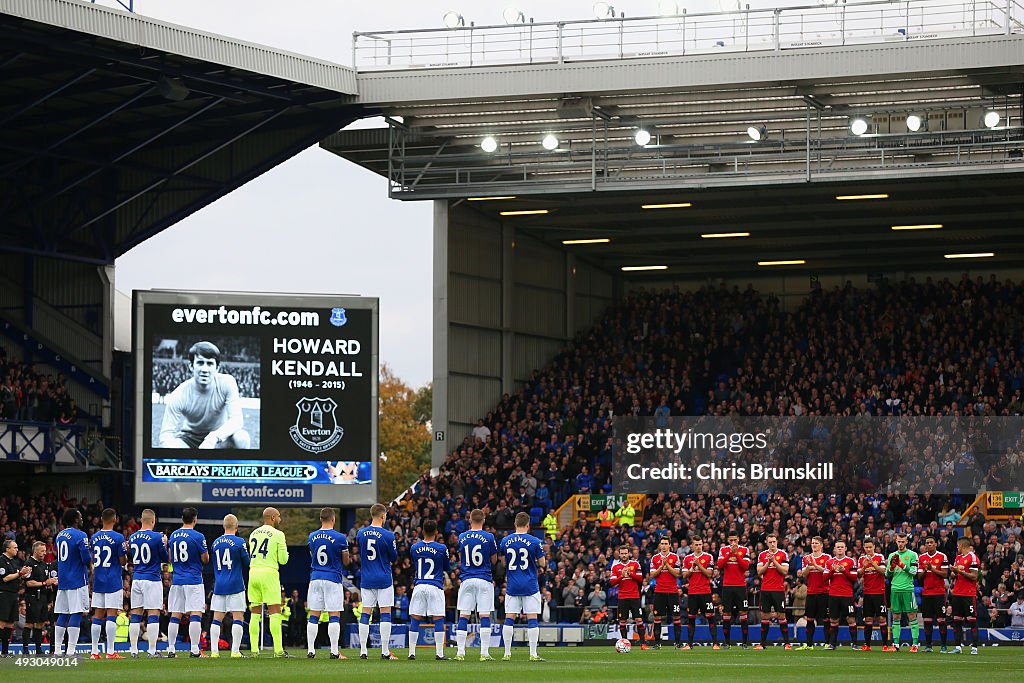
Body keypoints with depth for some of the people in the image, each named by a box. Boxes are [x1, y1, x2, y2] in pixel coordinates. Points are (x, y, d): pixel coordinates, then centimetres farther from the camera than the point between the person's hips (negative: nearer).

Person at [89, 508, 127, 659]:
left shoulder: (94, 538, 6)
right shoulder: (118, 538, -11)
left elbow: (92, 561, 13)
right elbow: (123, 562, -8)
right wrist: (125, 556, 11)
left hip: (98, 580, 5)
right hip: (114, 581, -5)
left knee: (98, 615, 8)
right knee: (111, 615, -6)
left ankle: (94, 652, 8)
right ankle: (110, 652, -9)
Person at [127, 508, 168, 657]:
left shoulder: (132, 538, 6)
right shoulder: (157, 537, -10)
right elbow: (166, 559, -2)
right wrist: (165, 544, 13)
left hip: (136, 579, 5)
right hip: (152, 580, -5)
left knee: (135, 616, 8)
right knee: (153, 615, -3)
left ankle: (133, 649, 8)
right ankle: (152, 650, -6)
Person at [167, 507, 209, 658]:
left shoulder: (173, 536, 8)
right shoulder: (198, 537, -9)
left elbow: (170, 558, 15)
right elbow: (205, 559, -6)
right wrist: (206, 553, 14)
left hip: (177, 580, 5)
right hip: (193, 580, -5)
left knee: (175, 616, 8)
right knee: (195, 615, -7)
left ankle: (171, 649, 8)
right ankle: (194, 649, -13)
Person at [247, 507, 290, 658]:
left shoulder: (253, 534, 15)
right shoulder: (278, 535, -3)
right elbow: (283, 560, -4)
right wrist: (284, 553, 18)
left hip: (253, 571, 5)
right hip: (269, 572, -5)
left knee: (255, 613, 9)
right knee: (275, 611, -4)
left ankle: (254, 649, 6)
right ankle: (278, 649, -9)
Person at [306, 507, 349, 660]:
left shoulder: (312, 537, 4)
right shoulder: (340, 538, -9)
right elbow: (345, 562, 0)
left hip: (315, 578, 4)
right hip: (333, 579, -4)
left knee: (314, 616, 5)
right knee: (334, 616, -1)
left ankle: (310, 650, 3)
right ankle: (334, 651, -4)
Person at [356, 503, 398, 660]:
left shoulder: (361, 534, 1)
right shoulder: (388, 535, -11)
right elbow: (394, 558, -1)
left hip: (366, 580, 4)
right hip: (384, 579, -4)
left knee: (365, 613, 7)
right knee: (385, 613, 0)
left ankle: (363, 651, 5)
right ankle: (385, 651, -2)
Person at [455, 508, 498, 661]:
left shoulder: (462, 537, 3)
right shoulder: (488, 537, -5)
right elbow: (494, 560, 4)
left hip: (466, 579, 2)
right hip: (484, 580, -2)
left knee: (463, 616, 3)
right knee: (485, 616, -2)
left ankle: (460, 652, 2)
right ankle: (484, 653, -5)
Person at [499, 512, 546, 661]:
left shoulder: (505, 541, 1)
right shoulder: (534, 541, -7)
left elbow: (502, 563, 8)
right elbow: (542, 563, -1)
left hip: (512, 586, 2)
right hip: (530, 586, -2)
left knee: (509, 618, 5)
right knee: (532, 619, 0)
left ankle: (507, 653, 4)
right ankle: (533, 654, -3)